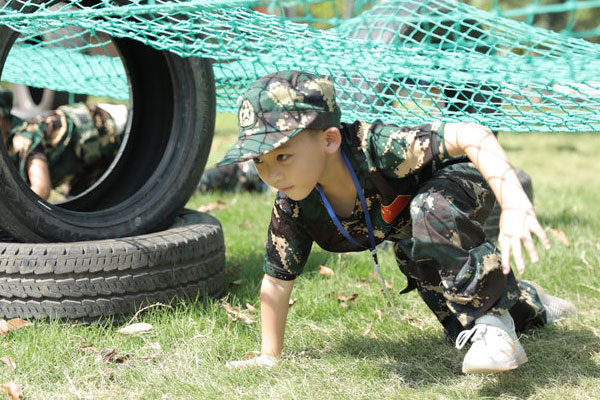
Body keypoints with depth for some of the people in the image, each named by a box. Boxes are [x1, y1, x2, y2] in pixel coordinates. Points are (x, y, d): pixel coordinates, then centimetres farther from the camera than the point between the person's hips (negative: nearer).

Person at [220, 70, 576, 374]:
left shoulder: (375, 147, -43)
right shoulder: (293, 209, -25)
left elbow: (473, 137, -49)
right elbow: (277, 281, -11)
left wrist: (516, 206, -60)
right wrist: (269, 357, -8)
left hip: (460, 185, -7)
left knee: (429, 212, -39)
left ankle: (494, 320, -23)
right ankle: (529, 304, 40)